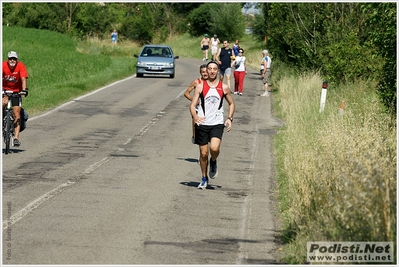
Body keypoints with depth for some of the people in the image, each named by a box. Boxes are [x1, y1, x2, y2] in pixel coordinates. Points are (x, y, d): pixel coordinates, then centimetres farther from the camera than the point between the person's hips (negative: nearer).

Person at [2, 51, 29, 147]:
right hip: (4, 90, 0)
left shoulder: (21, 66, -18)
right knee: (4, 102, -34)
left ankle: (16, 138, -9)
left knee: (17, 114, -9)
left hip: (16, 91, 0)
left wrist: (24, 90, -43)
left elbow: (23, 79, -27)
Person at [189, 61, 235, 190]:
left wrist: (230, 118, 2)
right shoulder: (200, 87, 1)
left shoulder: (224, 87, 4)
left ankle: (213, 161, 12)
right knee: (203, 153, 4)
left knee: (214, 148, -23)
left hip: (217, 123, 0)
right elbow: (192, 105, -4)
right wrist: (195, 117, -24)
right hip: (202, 124, 0)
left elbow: (231, 104, 17)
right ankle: (204, 178, 23)